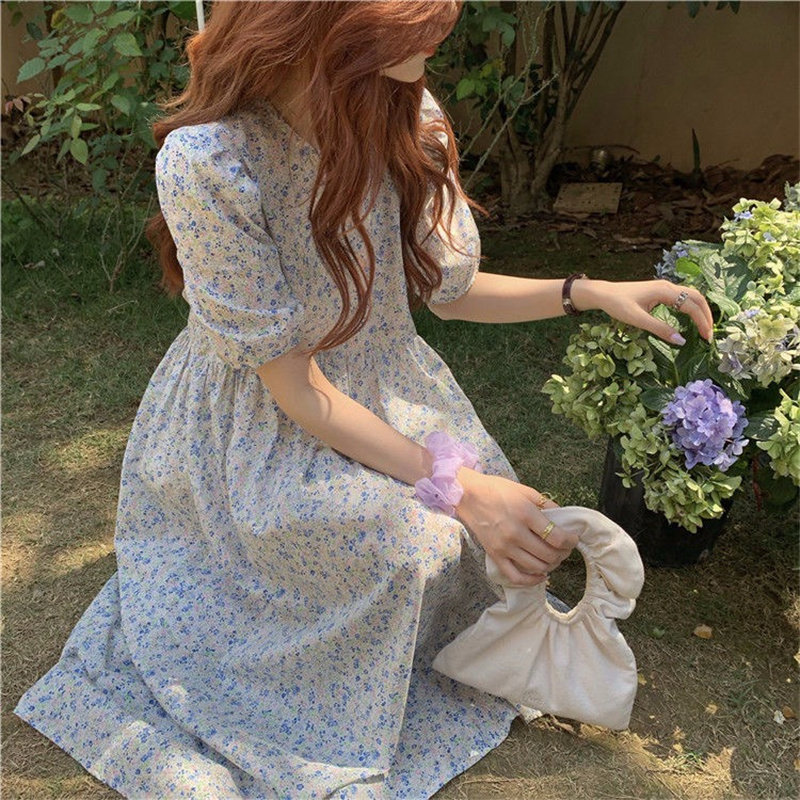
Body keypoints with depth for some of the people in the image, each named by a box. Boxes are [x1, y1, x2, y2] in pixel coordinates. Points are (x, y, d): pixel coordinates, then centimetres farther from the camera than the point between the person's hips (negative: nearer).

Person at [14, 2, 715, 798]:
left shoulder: (408, 116, -9)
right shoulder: (206, 163, -27)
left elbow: (445, 287, 3)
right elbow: (296, 388, -23)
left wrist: (589, 292, -4)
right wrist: (452, 484, -26)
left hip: (385, 395, 5)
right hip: (257, 428, -5)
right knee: (411, 541, -26)